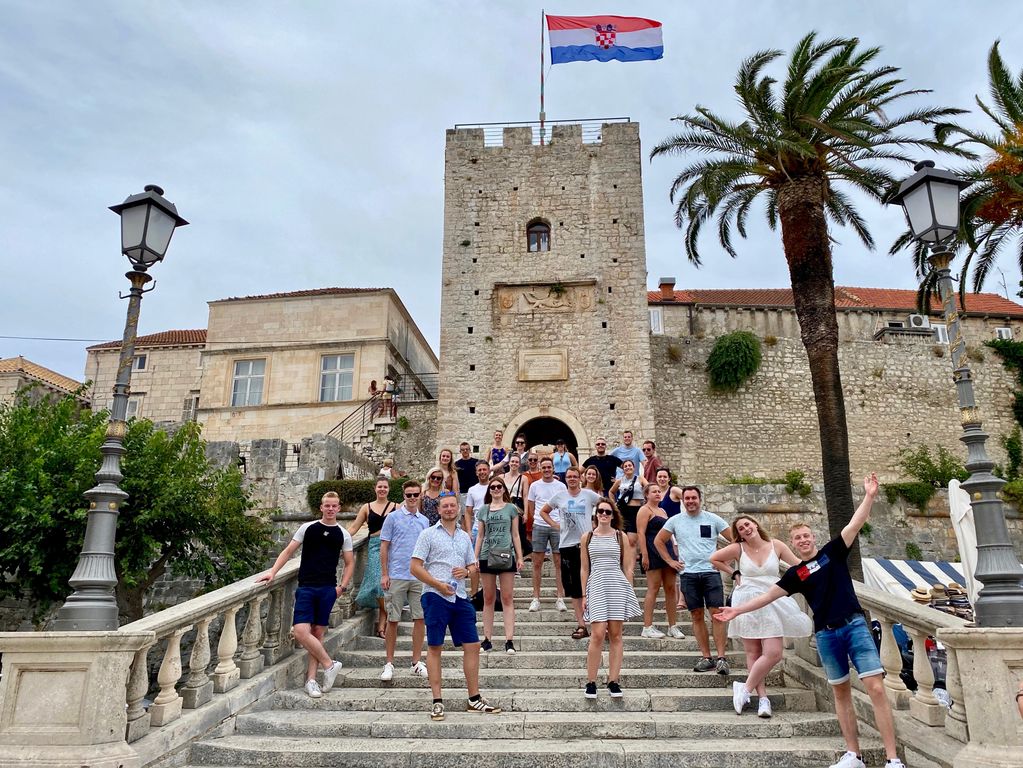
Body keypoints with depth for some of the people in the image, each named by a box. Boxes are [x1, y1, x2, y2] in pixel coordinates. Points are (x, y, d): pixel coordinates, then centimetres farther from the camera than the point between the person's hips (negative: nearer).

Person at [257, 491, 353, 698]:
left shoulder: (343, 534, 7)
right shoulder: (308, 528, 6)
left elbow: (350, 563, 14)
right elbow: (288, 551, 7)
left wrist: (342, 586, 1)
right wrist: (273, 571, -5)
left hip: (328, 589, 0)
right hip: (306, 587, 0)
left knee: (318, 633, 3)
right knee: (300, 631, -12)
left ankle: (311, 679, 11)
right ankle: (329, 664, 2)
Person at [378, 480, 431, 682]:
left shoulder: (424, 521, 11)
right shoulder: (393, 518, 0)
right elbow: (384, 547, -1)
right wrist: (384, 574, -6)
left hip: (420, 578, 3)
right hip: (396, 576, -3)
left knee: (420, 618, 3)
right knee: (393, 620, 3)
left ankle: (417, 662, 14)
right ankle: (389, 663, 13)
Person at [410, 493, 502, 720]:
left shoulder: (465, 537, 15)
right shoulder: (428, 534, 0)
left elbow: (473, 566, 22)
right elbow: (415, 567, -5)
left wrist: (467, 571, -2)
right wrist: (438, 585, -13)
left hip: (460, 597, 5)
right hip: (435, 596, -5)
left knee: (472, 645, 4)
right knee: (434, 647, 1)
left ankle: (474, 699, 15)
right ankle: (437, 701, 9)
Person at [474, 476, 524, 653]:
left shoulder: (511, 508, 6)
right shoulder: (483, 510, 10)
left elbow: (515, 535, 7)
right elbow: (480, 536, 13)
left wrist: (519, 557, 2)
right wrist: (475, 558, 6)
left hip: (506, 556, -2)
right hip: (487, 557, 2)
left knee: (507, 599, -2)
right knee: (488, 599, 7)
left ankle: (509, 640, -2)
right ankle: (487, 639, 13)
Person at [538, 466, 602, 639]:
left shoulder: (589, 495, 1)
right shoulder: (559, 496, 7)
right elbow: (543, 511, 19)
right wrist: (555, 524, 6)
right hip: (567, 545, 2)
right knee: (574, 588, 6)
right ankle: (581, 625, 13)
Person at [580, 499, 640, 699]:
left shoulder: (621, 537, 7)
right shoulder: (587, 537, 8)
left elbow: (627, 568, 9)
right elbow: (584, 569, 10)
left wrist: (629, 591, 4)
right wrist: (584, 595, 7)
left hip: (618, 585, 1)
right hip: (596, 586, -1)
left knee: (615, 635, 3)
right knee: (598, 635, -9)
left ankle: (613, 682, 12)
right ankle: (591, 683, 3)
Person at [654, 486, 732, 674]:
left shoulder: (712, 519, 3)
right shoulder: (676, 520, 7)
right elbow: (658, 541, 16)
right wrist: (670, 561, 9)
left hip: (711, 572, -2)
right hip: (688, 574, 2)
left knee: (717, 613, -9)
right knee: (697, 615, 4)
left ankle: (721, 657, -5)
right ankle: (706, 657, 11)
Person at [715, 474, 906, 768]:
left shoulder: (833, 552, 4)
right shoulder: (795, 573, 8)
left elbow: (854, 525, -6)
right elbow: (770, 594, 9)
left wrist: (869, 496, -16)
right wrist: (738, 610, 5)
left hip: (855, 625, -3)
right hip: (826, 634, 3)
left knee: (876, 688, -9)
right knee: (841, 692, 10)